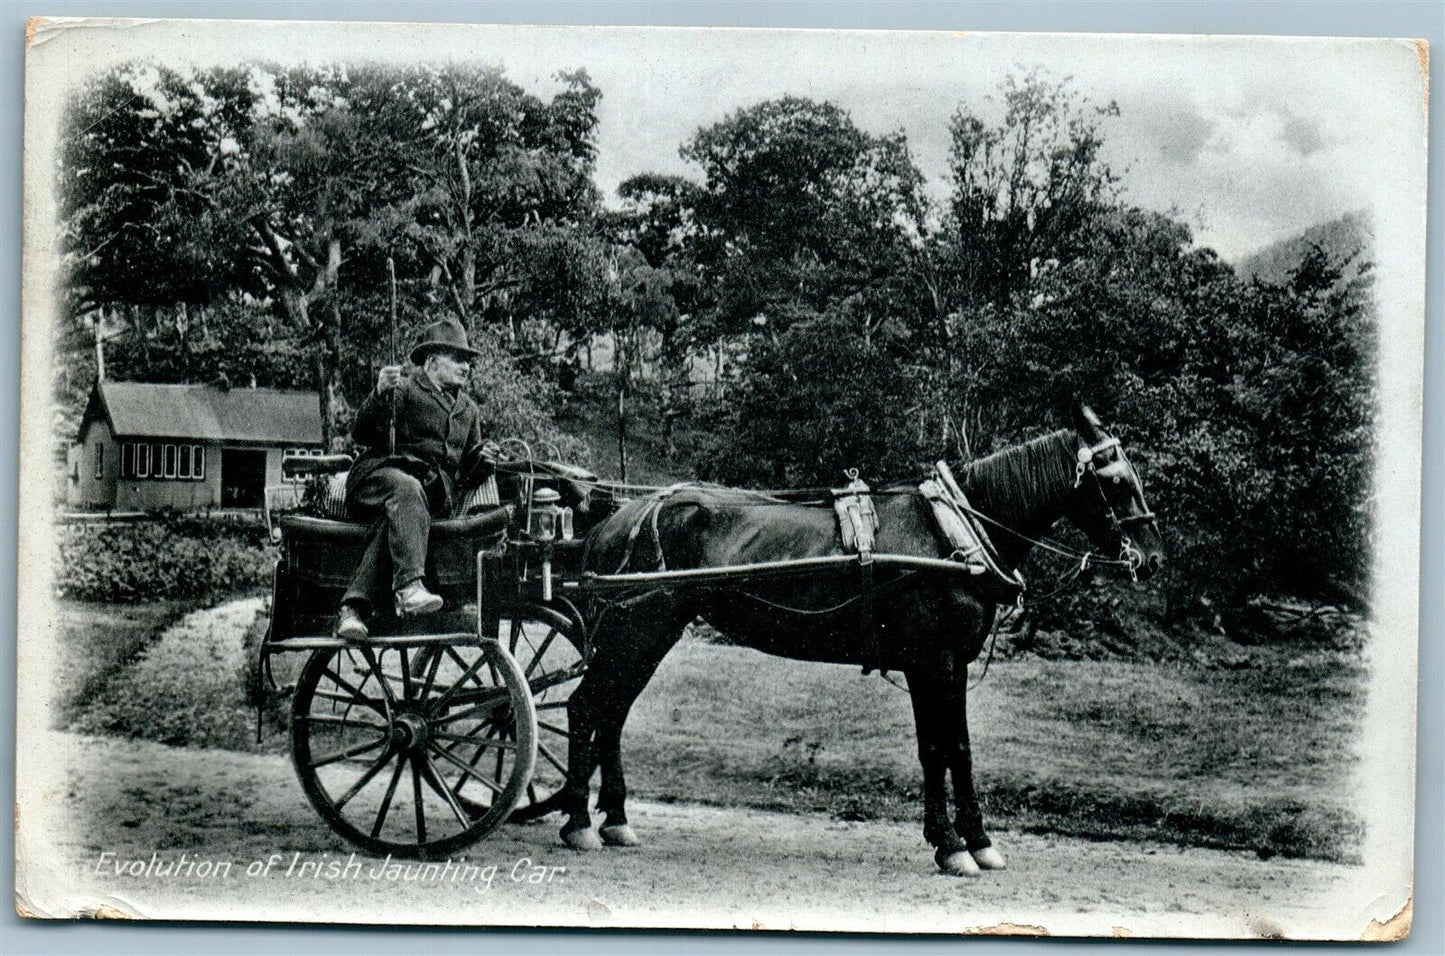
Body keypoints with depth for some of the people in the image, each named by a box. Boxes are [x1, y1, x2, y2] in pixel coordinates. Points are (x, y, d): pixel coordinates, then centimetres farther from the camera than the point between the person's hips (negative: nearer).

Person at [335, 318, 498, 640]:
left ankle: (354, 607, -44)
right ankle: (409, 586, -54)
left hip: (435, 491, 3)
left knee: (394, 522, -32)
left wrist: (482, 460, 4)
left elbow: (466, 474, 28)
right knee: (407, 489, -40)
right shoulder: (405, 390, 9)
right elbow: (361, 435, -3)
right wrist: (380, 394, -18)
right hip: (381, 472, -3)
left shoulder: (469, 411, 27)